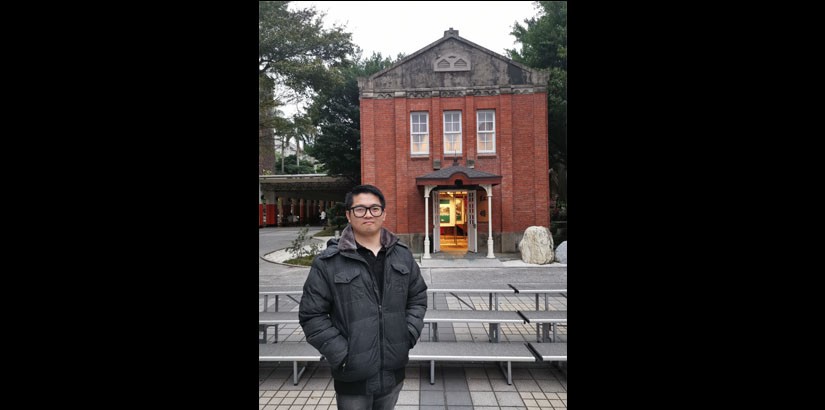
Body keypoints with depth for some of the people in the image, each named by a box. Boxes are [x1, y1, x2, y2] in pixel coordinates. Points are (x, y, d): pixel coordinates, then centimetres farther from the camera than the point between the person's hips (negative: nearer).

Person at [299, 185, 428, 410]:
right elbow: (312, 315, -8)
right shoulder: (328, 262, -10)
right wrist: (341, 354, -13)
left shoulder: (402, 255, 4)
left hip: (394, 372, 4)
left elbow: (418, 296, 14)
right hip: (353, 377, -4)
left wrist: (409, 334, 1)